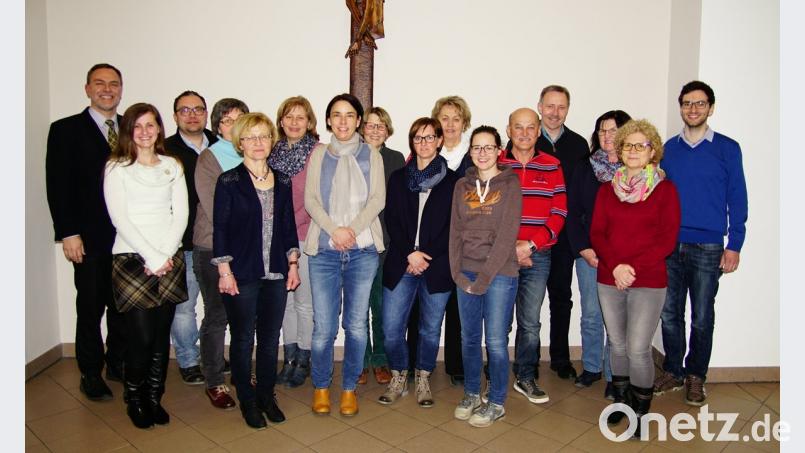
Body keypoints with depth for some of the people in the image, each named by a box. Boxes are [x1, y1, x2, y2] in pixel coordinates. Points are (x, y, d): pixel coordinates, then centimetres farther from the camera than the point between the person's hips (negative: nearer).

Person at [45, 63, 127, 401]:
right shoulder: (66, 130, 0)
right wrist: (68, 233, -10)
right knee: (90, 308, 7)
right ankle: (91, 374, 22)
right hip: (90, 238, -3)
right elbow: (58, 186, -4)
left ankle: (118, 363, 27)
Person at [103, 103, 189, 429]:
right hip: (132, 259, -3)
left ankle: (154, 398, 20)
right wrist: (151, 257, -11)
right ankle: (134, 399, 17)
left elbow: (181, 213, 6)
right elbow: (120, 218, -6)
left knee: (162, 335, 4)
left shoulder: (172, 166, 12)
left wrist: (165, 254, -6)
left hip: (169, 260, 3)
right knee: (142, 336, -5)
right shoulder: (116, 168, 2)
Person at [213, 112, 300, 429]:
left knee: (270, 338, 11)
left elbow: (289, 225, 11)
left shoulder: (282, 181, 8)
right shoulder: (229, 181, -4)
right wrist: (224, 271, -10)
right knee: (243, 339, 7)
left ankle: (267, 396, 28)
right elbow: (220, 228, -5)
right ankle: (247, 401, 24)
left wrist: (293, 263, 7)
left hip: (276, 273, 4)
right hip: (242, 274, -3)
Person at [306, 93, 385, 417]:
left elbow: (378, 199, 0)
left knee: (356, 324, 5)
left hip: (362, 249, 0)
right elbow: (310, 199, 1)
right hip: (324, 249, 0)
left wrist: (353, 228, -14)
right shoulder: (319, 154, 10)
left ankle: (349, 387, 23)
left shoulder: (371, 157, 10)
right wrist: (334, 229, -14)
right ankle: (321, 386, 22)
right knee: (323, 326, 0)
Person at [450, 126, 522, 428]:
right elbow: (455, 231, 7)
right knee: (469, 338, 11)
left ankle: (496, 403, 18)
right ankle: (471, 394, 29)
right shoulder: (462, 186, 10)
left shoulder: (510, 184, -3)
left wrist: (484, 277, -14)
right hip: (466, 273, 4)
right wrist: (458, 273, -4)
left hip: (499, 273, -4)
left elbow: (507, 234, -11)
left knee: (495, 340, 1)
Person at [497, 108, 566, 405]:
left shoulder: (552, 166, 5)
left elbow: (559, 212, 0)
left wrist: (531, 244, -11)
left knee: (530, 322, 10)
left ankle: (526, 377, 26)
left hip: (538, 256, 1)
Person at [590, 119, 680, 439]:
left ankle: (640, 411, 16)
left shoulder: (665, 189, 0)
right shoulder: (608, 189, 9)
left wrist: (634, 268, -16)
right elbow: (596, 233, 3)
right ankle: (621, 400, 31)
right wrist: (615, 266, -13)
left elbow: (667, 239, -7)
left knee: (638, 349, -4)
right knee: (617, 345, 11)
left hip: (649, 283, -3)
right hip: (609, 280, 3)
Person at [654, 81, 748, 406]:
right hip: (669, 245, 2)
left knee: (702, 318, 8)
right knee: (670, 313, 9)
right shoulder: (669, 148, 7)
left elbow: (737, 200, -1)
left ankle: (696, 376, 24)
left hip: (708, 248, -2)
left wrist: (734, 245, -6)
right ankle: (673, 371, 25)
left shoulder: (727, 148, 0)